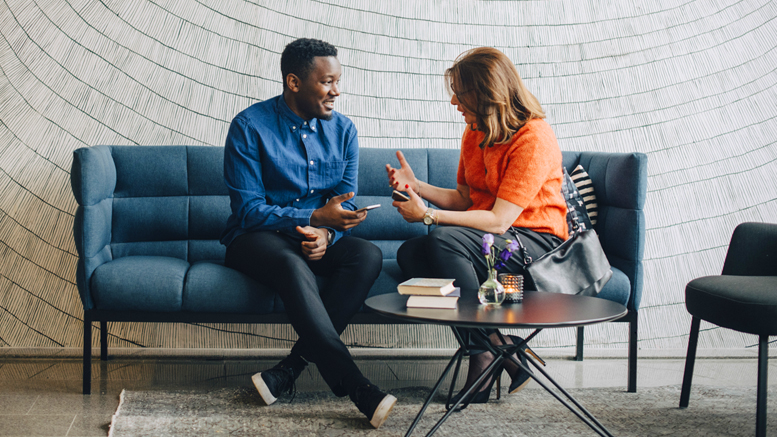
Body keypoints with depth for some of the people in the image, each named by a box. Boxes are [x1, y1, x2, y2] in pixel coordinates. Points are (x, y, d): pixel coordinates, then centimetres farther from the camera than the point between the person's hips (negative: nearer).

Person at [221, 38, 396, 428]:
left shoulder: (343, 130, 4)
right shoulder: (250, 126, -11)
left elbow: (344, 207, 3)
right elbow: (248, 209, -15)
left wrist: (326, 234, -22)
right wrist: (316, 216, -25)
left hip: (316, 237, 5)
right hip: (256, 238, -5)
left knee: (368, 255, -26)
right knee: (294, 267, -38)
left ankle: (288, 371, -31)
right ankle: (358, 390, -42)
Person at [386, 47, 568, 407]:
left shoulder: (534, 138, -16)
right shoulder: (475, 133, 10)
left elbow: (499, 220, -21)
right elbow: (464, 199, 18)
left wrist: (428, 215, -21)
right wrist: (415, 186, 4)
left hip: (537, 243, -8)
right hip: (491, 238, 8)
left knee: (442, 241, -32)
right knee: (409, 253, -19)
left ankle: (489, 350, -21)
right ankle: (486, 350, -24)